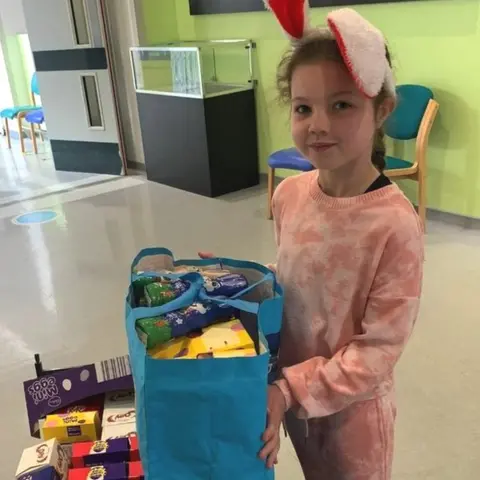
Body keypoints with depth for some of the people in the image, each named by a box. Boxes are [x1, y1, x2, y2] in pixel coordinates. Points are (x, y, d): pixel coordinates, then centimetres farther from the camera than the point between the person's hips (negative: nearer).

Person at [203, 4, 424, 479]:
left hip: (353, 405, -5)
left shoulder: (396, 224, -27)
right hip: (293, 394, 5)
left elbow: (379, 349, -22)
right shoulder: (288, 195, -10)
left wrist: (290, 388, -23)